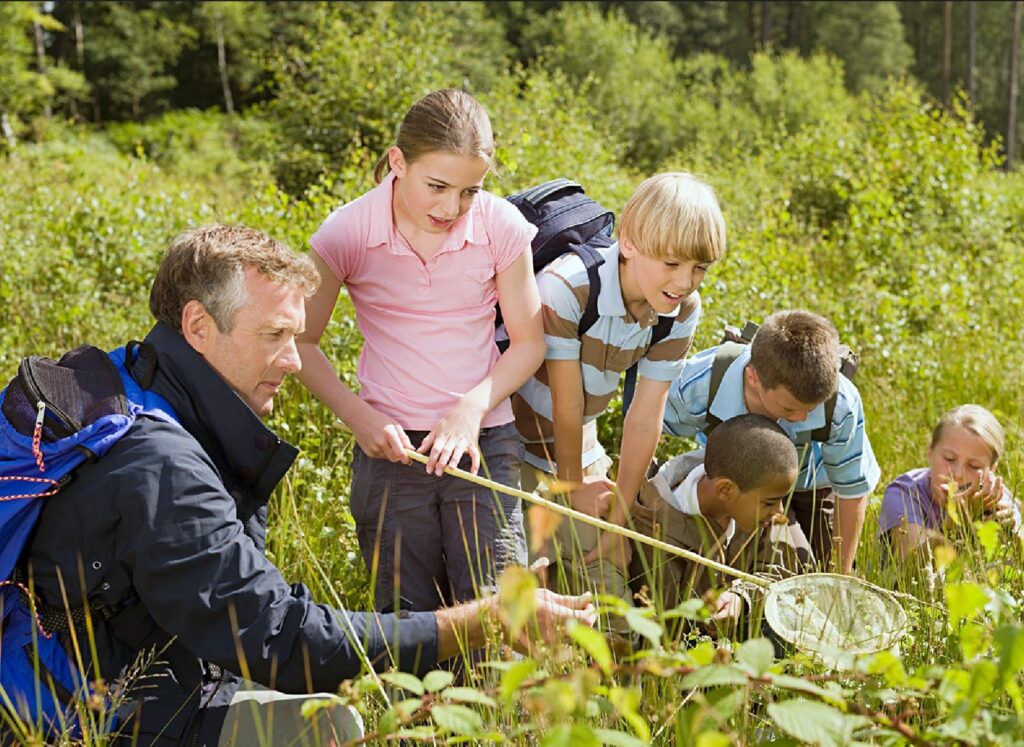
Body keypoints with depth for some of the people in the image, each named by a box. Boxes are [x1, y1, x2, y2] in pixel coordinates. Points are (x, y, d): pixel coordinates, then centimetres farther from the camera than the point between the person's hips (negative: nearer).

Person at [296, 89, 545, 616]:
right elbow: (302, 342, 0)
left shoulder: (501, 226, -7)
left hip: (484, 441, 0)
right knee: (408, 618, 8)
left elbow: (528, 341, 0)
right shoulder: (347, 233, -9)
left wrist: (472, 408, -15)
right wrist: (358, 415, -14)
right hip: (390, 446, 0)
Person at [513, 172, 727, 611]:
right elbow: (567, 405, -21)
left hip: (579, 449, 5)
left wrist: (619, 517, -4)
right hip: (512, 448, -5)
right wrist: (573, 486, -8)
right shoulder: (565, 288, -31)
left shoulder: (683, 309, -12)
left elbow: (646, 416, -9)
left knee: (609, 579, 6)